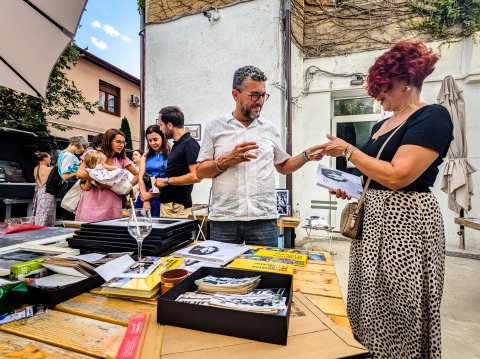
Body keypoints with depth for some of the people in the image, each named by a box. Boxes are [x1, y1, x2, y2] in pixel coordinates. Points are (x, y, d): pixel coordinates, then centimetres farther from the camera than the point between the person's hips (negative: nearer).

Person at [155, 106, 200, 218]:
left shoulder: (190, 144, -13)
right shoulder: (176, 144, 14)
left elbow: (195, 176, -23)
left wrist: (167, 180, -15)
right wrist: (160, 187, 12)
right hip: (166, 203, 8)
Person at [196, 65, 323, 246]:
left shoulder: (269, 128, 10)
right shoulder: (215, 126, 4)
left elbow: (283, 166, 18)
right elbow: (200, 172, 2)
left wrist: (306, 156, 2)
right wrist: (228, 160, -13)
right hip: (223, 219, -1)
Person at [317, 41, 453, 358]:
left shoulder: (432, 117, -10)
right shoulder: (382, 125, 15)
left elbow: (396, 176, -22)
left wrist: (347, 150, -14)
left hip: (406, 222, -8)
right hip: (374, 218, 8)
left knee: (400, 314, 6)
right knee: (373, 308, 16)